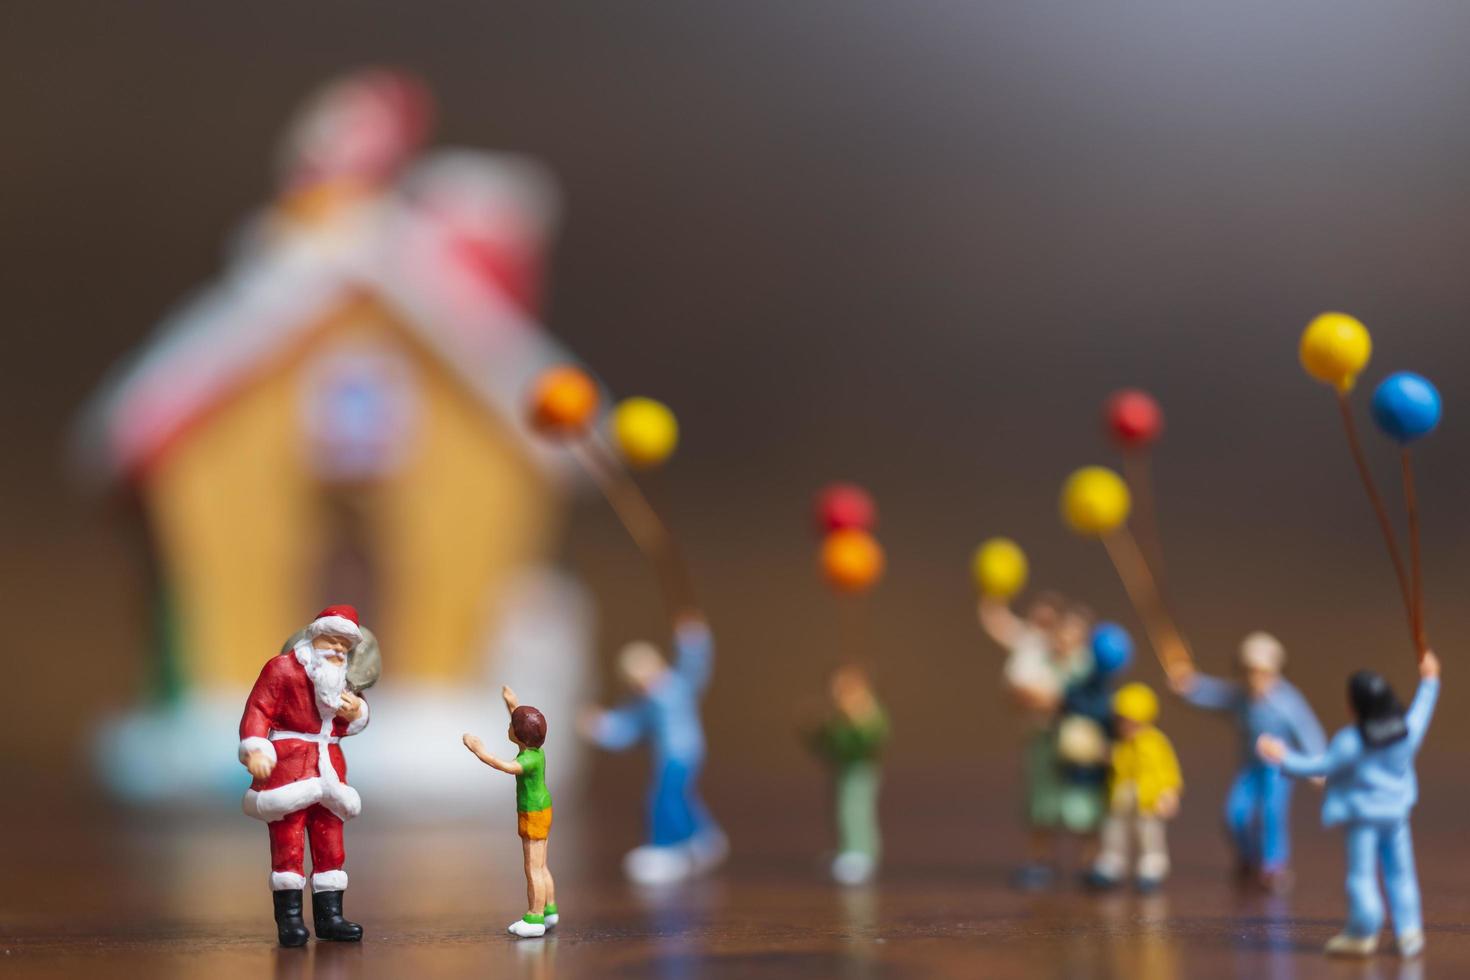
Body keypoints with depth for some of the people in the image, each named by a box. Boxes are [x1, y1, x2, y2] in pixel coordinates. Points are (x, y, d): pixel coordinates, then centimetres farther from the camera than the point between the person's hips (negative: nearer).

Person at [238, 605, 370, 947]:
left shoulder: (343, 678, 16)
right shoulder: (282, 668, -6)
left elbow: (350, 725, 23)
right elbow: (258, 711, -14)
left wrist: (355, 712, -2)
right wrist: (255, 751, -28)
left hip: (328, 767, 7)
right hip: (288, 764, -7)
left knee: (330, 841, 7)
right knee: (288, 841, -7)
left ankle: (329, 917, 12)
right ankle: (289, 919, -4)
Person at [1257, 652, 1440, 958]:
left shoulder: (1352, 742, -21)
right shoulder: (1407, 730, -6)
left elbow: (1321, 765, -14)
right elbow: (1420, 713, 14)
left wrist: (1286, 760, -5)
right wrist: (1429, 682, 29)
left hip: (1363, 815, -5)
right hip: (1396, 811, 5)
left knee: (1361, 874, 3)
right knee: (1400, 873, 13)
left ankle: (1363, 933, 8)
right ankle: (1410, 932, 12)